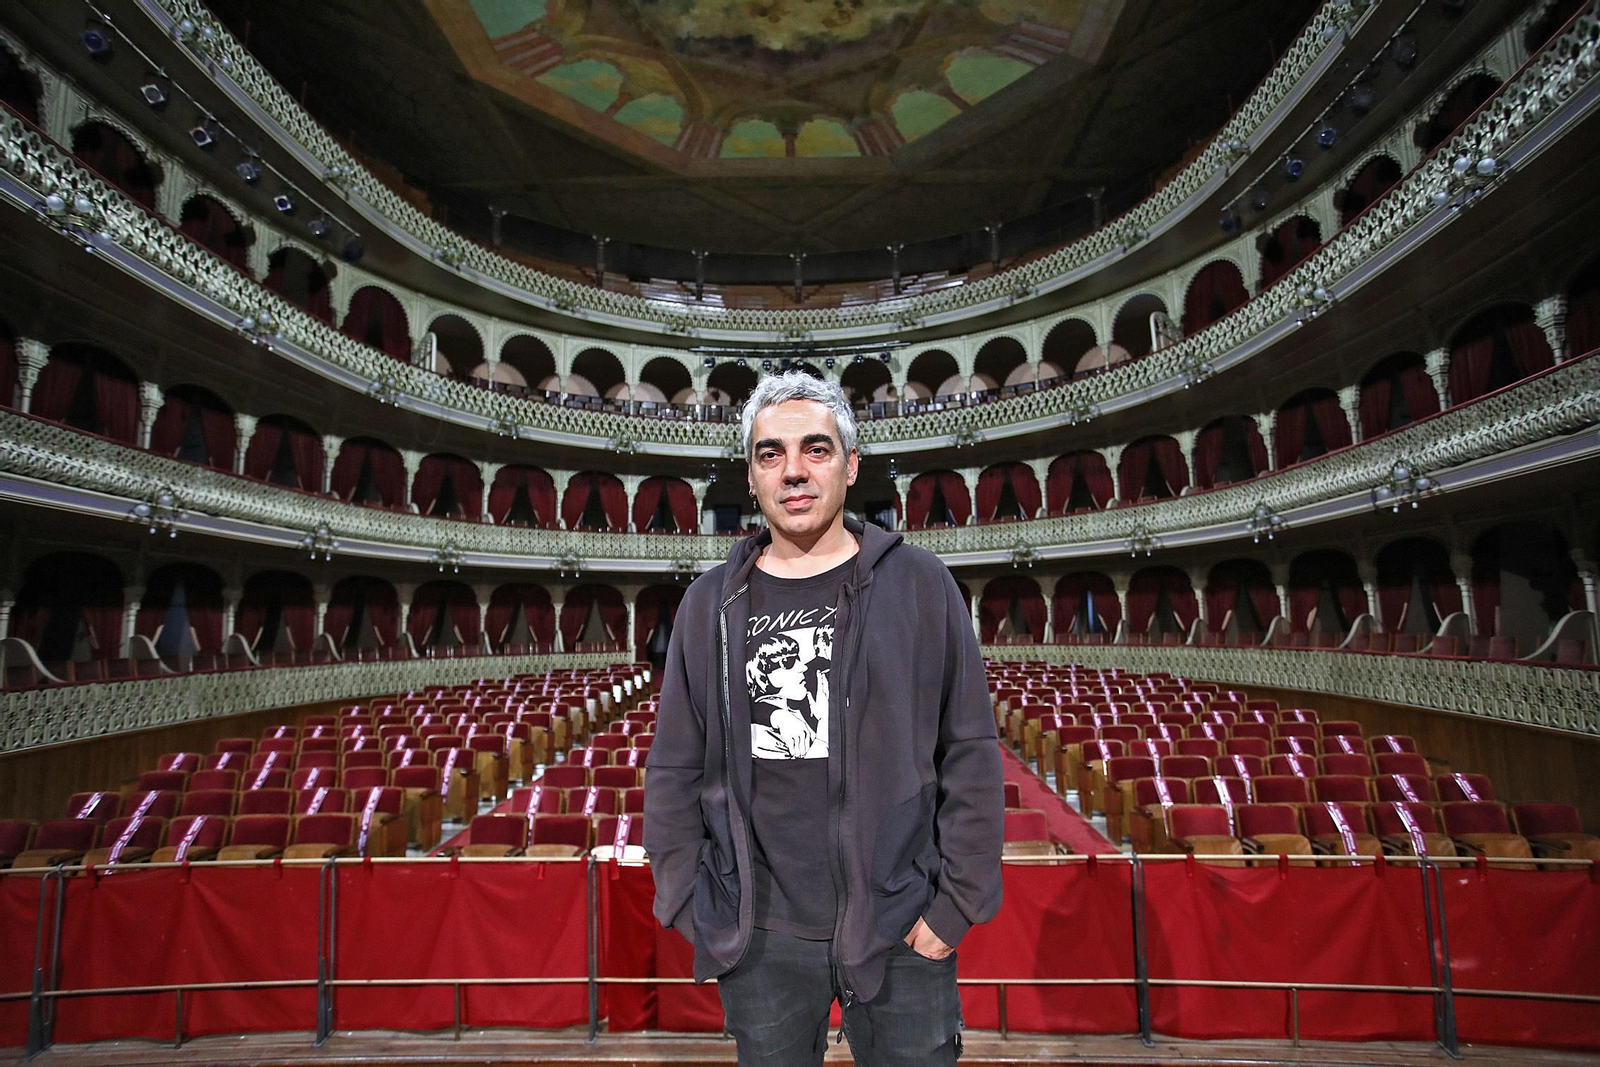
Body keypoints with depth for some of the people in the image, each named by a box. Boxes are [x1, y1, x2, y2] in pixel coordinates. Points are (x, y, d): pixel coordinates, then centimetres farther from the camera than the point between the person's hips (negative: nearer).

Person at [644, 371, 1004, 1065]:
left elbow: (971, 757, -4)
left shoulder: (921, 586, -5)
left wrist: (956, 904, -6)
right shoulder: (710, 605, 1)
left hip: (901, 932, -1)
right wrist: (691, 906, 1)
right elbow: (674, 773, 5)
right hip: (760, 937, 2)